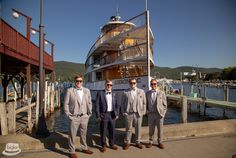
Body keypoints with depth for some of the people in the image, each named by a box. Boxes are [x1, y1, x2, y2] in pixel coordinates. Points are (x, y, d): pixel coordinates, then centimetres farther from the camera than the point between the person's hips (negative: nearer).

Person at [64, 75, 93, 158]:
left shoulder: (87, 90, 4)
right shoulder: (70, 90, -6)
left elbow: (89, 102, 10)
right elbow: (66, 103, -4)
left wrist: (89, 113, 6)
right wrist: (68, 114, -7)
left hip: (84, 116, 4)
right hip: (74, 117, -3)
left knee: (83, 134, 18)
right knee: (72, 135, 6)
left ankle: (84, 148, 36)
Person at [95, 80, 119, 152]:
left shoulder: (113, 94, 8)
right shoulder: (100, 93, -4)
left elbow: (116, 105, 11)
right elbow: (97, 105, -5)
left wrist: (117, 114, 5)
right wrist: (98, 115, -9)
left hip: (112, 115, 4)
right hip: (104, 114, -3)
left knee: (112, 130, 13)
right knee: (103, 131, 6)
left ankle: (112, 144, 29)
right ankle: (103, 145, 22)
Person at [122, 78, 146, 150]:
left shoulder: (141, 92, 5)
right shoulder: (126, 92, 1)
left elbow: (144, 102, 6)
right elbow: (123, 103, 5)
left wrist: (143, 112, -1)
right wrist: (124, 112, -2)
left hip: (138, 113, 1)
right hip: (128, 114, -1)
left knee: (138, 129, 11)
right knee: (128, 129, 9)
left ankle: (138, 142, 28)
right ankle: (127, 142, 23)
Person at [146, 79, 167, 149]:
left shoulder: (161, 93, -1)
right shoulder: (147, 93, 5)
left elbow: (165, 104, 1)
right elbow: (146, 104, 12)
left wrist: (163, 113, -6)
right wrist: (147, 112, 2)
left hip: (159, 114, -1)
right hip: (151, 114, 1)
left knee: (160, 129, 9)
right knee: (151, 129, 9)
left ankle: (160, 142, 25)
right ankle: (151, 142, 23)